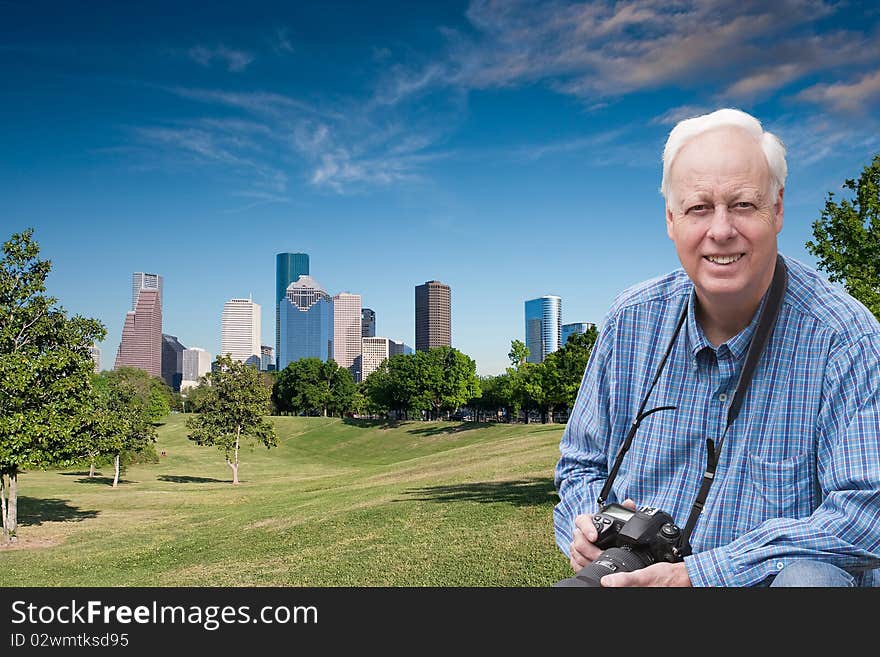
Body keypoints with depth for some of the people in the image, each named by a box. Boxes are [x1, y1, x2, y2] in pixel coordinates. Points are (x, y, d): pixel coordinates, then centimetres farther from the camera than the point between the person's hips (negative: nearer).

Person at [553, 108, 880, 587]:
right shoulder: (630, 322, 1)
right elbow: (581, 466, 12)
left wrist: (699, 573, -25)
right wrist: (588, 525, -11)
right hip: (632, 574, 4)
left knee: (809, 575, -35)